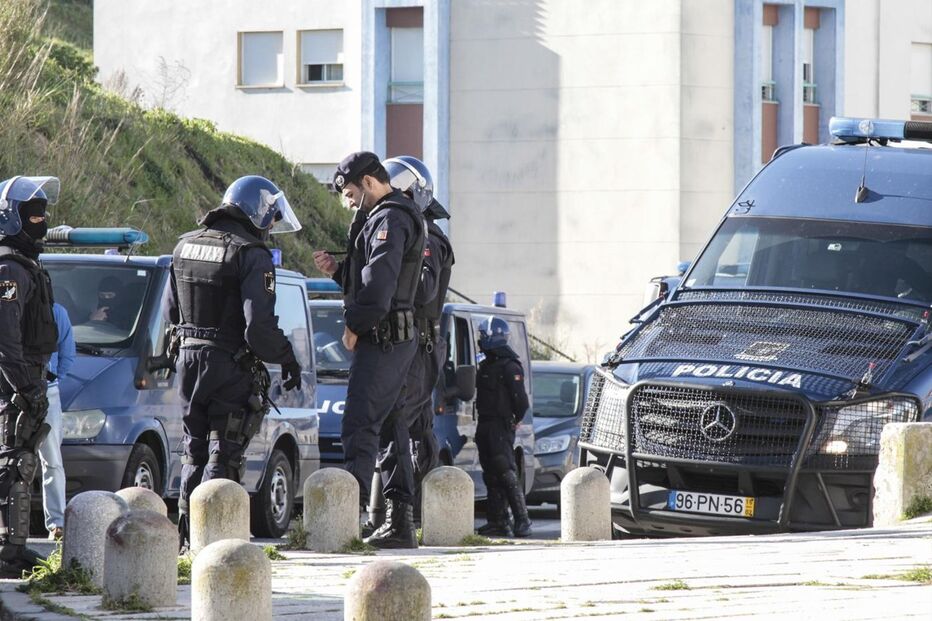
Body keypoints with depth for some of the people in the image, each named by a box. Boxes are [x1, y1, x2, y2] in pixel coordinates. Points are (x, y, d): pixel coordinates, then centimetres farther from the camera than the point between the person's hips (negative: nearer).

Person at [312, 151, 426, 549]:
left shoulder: (389, 220, -13)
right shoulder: (399, 217, 21)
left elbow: (379, 282, -23)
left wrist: (355, 326, -16)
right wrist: (337, 271, 14)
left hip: (381, 338, -11)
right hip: (399, 339, 11)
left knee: (360, 426, -14)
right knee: (390, 428, 11)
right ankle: (400, 522, 13)